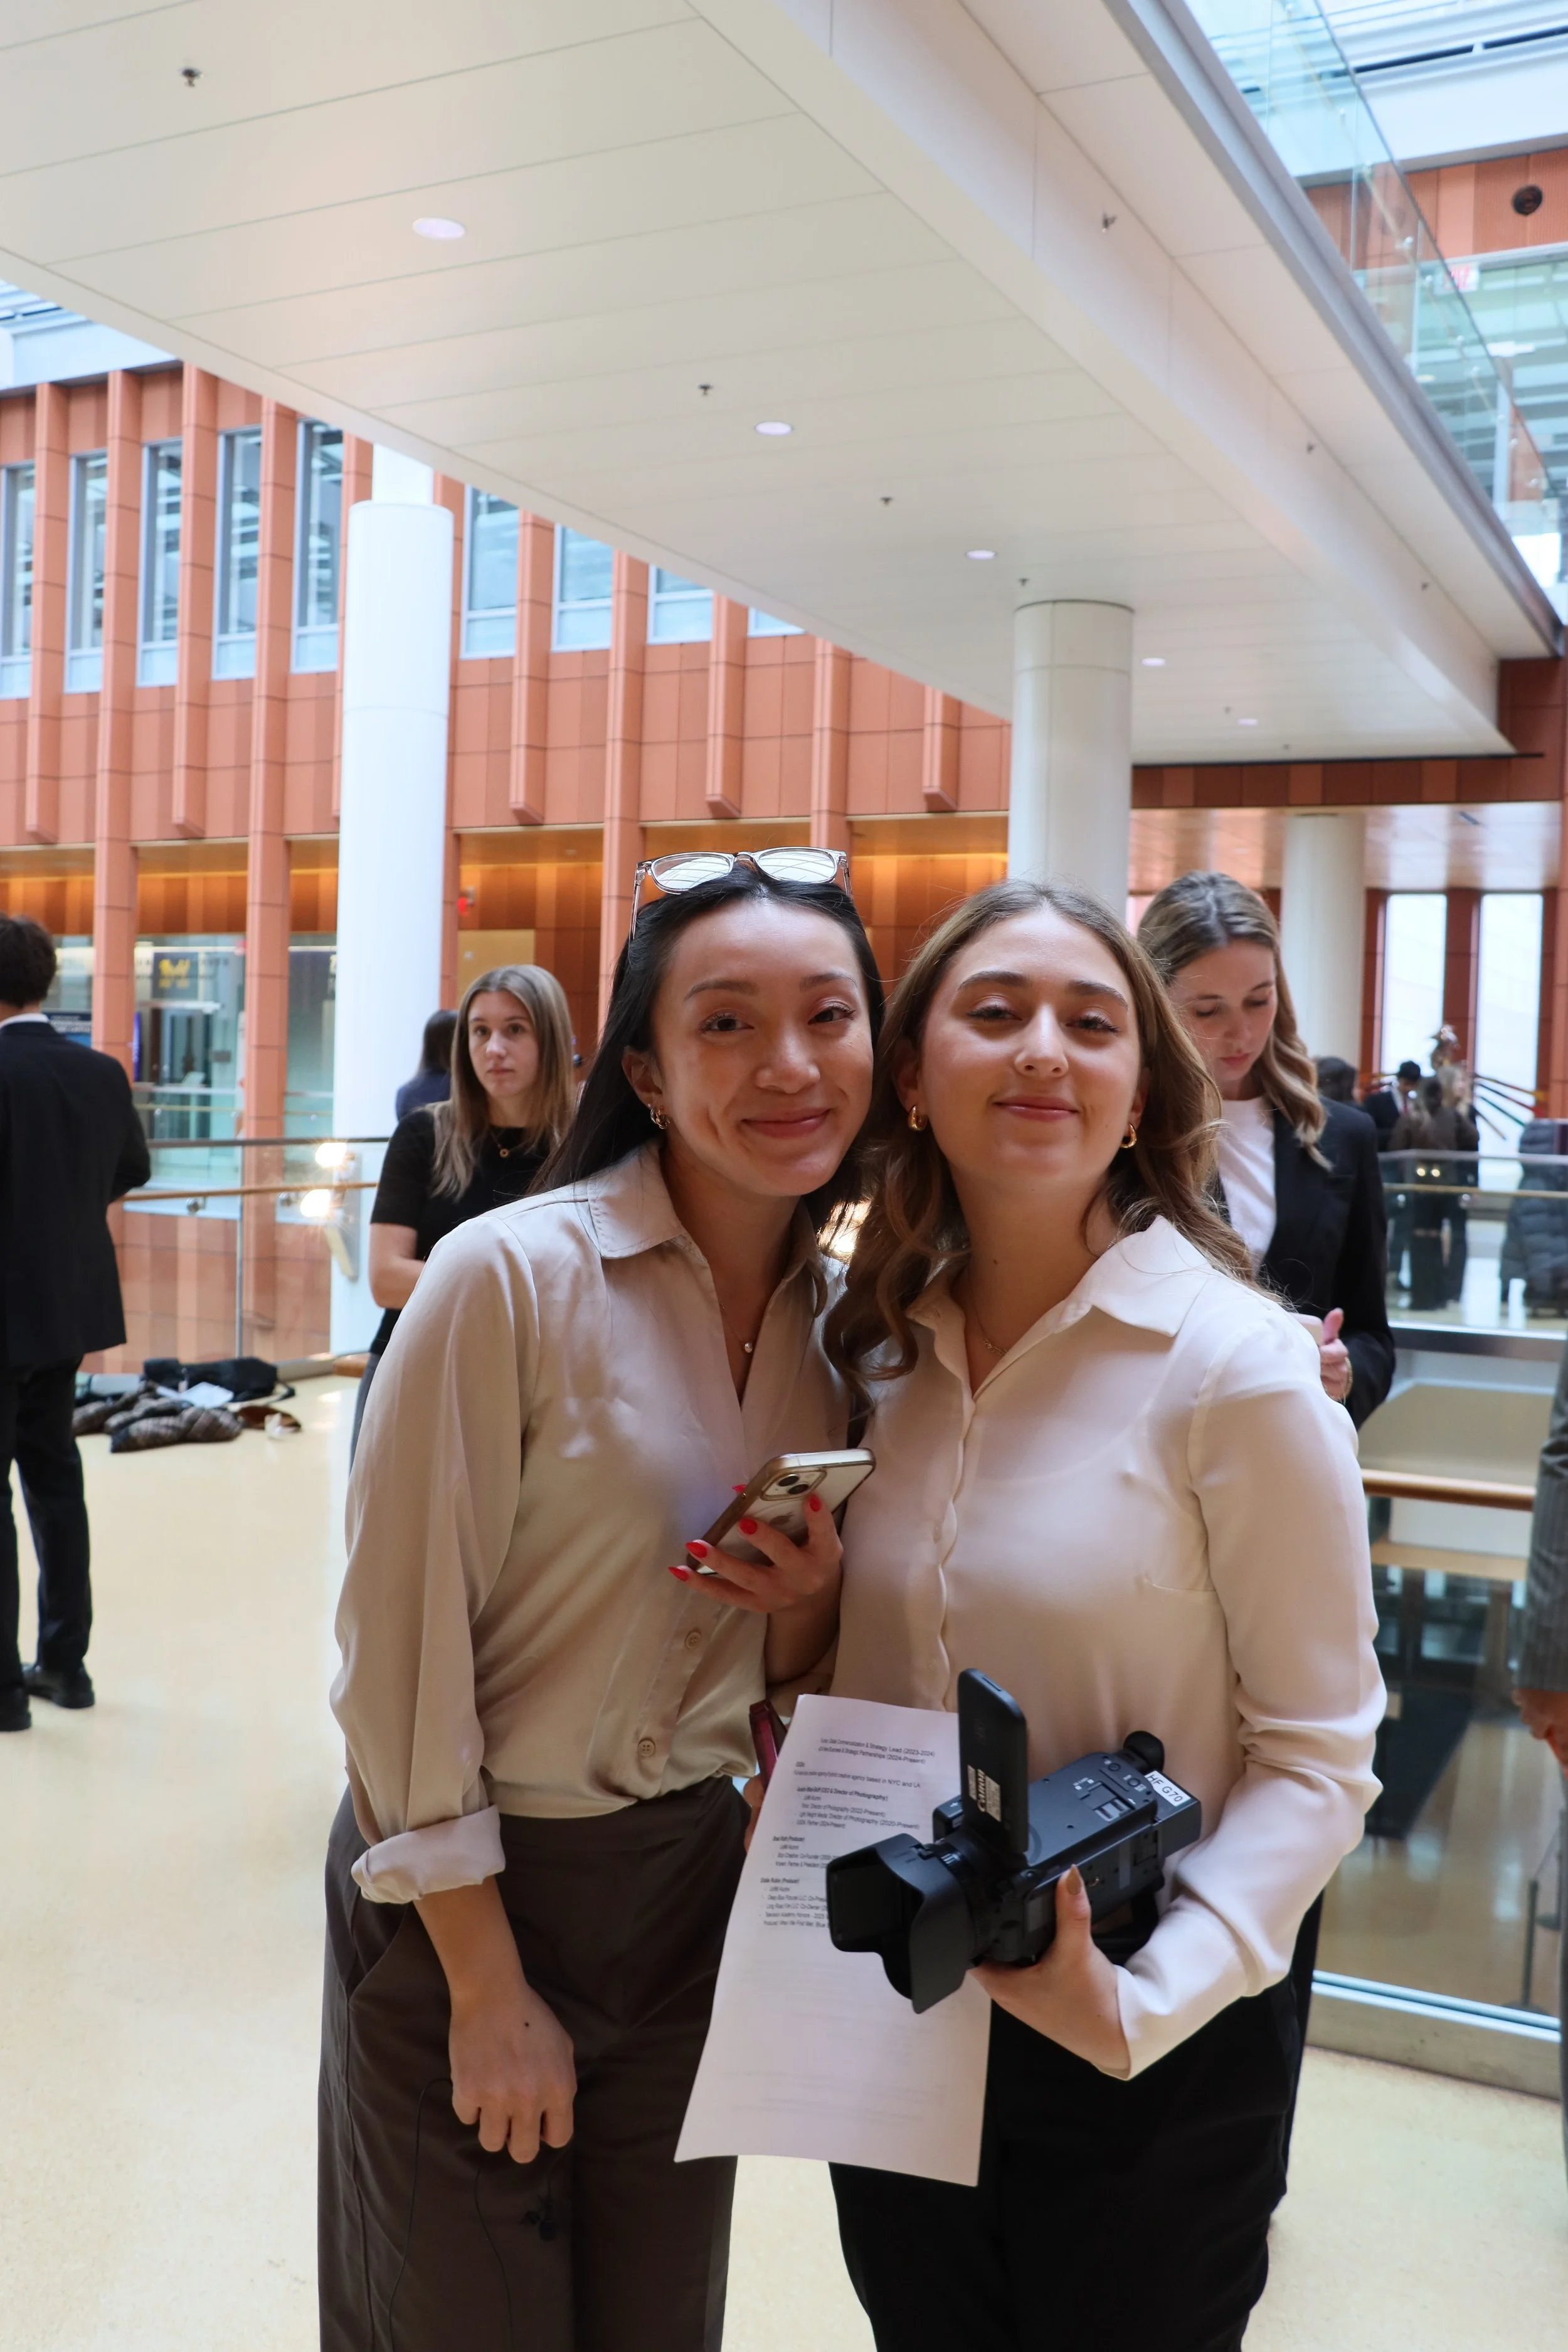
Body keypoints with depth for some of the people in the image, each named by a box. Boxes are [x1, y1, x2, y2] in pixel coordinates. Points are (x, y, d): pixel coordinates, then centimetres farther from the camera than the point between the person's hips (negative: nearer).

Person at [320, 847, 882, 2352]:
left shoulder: (843, 1310, -2)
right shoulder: (510, 1277, -21)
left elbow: (784, 1679, 7)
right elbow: (399, 1654, -17)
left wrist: (813, 1596, -15)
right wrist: (490, 1986, -12)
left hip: (695, 1878, 5)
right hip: (470, 1883, -5)